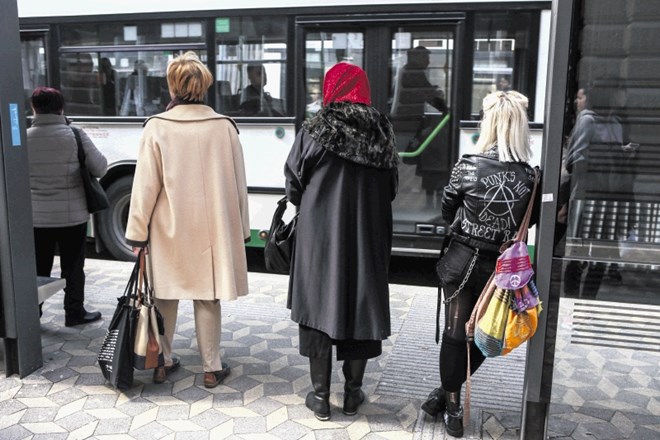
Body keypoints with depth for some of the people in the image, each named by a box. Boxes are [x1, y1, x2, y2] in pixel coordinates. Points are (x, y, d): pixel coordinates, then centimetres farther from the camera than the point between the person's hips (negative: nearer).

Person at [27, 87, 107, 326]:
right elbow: (100, 168, -7)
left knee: (38, 268, 14)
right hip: (72, 214, -2)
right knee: (72, 267, 10)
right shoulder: (75, 135, -11)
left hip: (36, 216, 2)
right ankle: (74, 312, 18)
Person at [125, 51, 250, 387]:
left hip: (169, 228, 0)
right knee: (207, 297, 9)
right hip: (212, 228, 1)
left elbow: (145, 185, -6)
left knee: (166, 295, 14)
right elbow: (238, 184, 2)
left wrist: (138, 232, 3)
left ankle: (163, 363, 27)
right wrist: (240, 229, 12)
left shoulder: (157, 127, -9)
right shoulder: (224, 127, -4)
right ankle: (212, 368, 19)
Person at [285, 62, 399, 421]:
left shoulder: (314, 131, -8)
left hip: (319, 234, -2)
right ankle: (352, 394, 23)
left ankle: (320, 397, 17)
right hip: (368, 237, 3)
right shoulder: (382, 133, 1)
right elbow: (391, 189, 6)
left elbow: (294, 188, -2)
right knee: (361, 308, 12)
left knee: (319, 307, 9)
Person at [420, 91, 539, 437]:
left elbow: (446, 212, 0)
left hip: (463, 260, -1)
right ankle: (448, 394, 25)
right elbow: (531, 221, 4)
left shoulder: (468, 166, -12)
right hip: (502, 266, 2)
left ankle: (451, 401, 23)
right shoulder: (529, 174, -7)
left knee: (455, 332, 11)